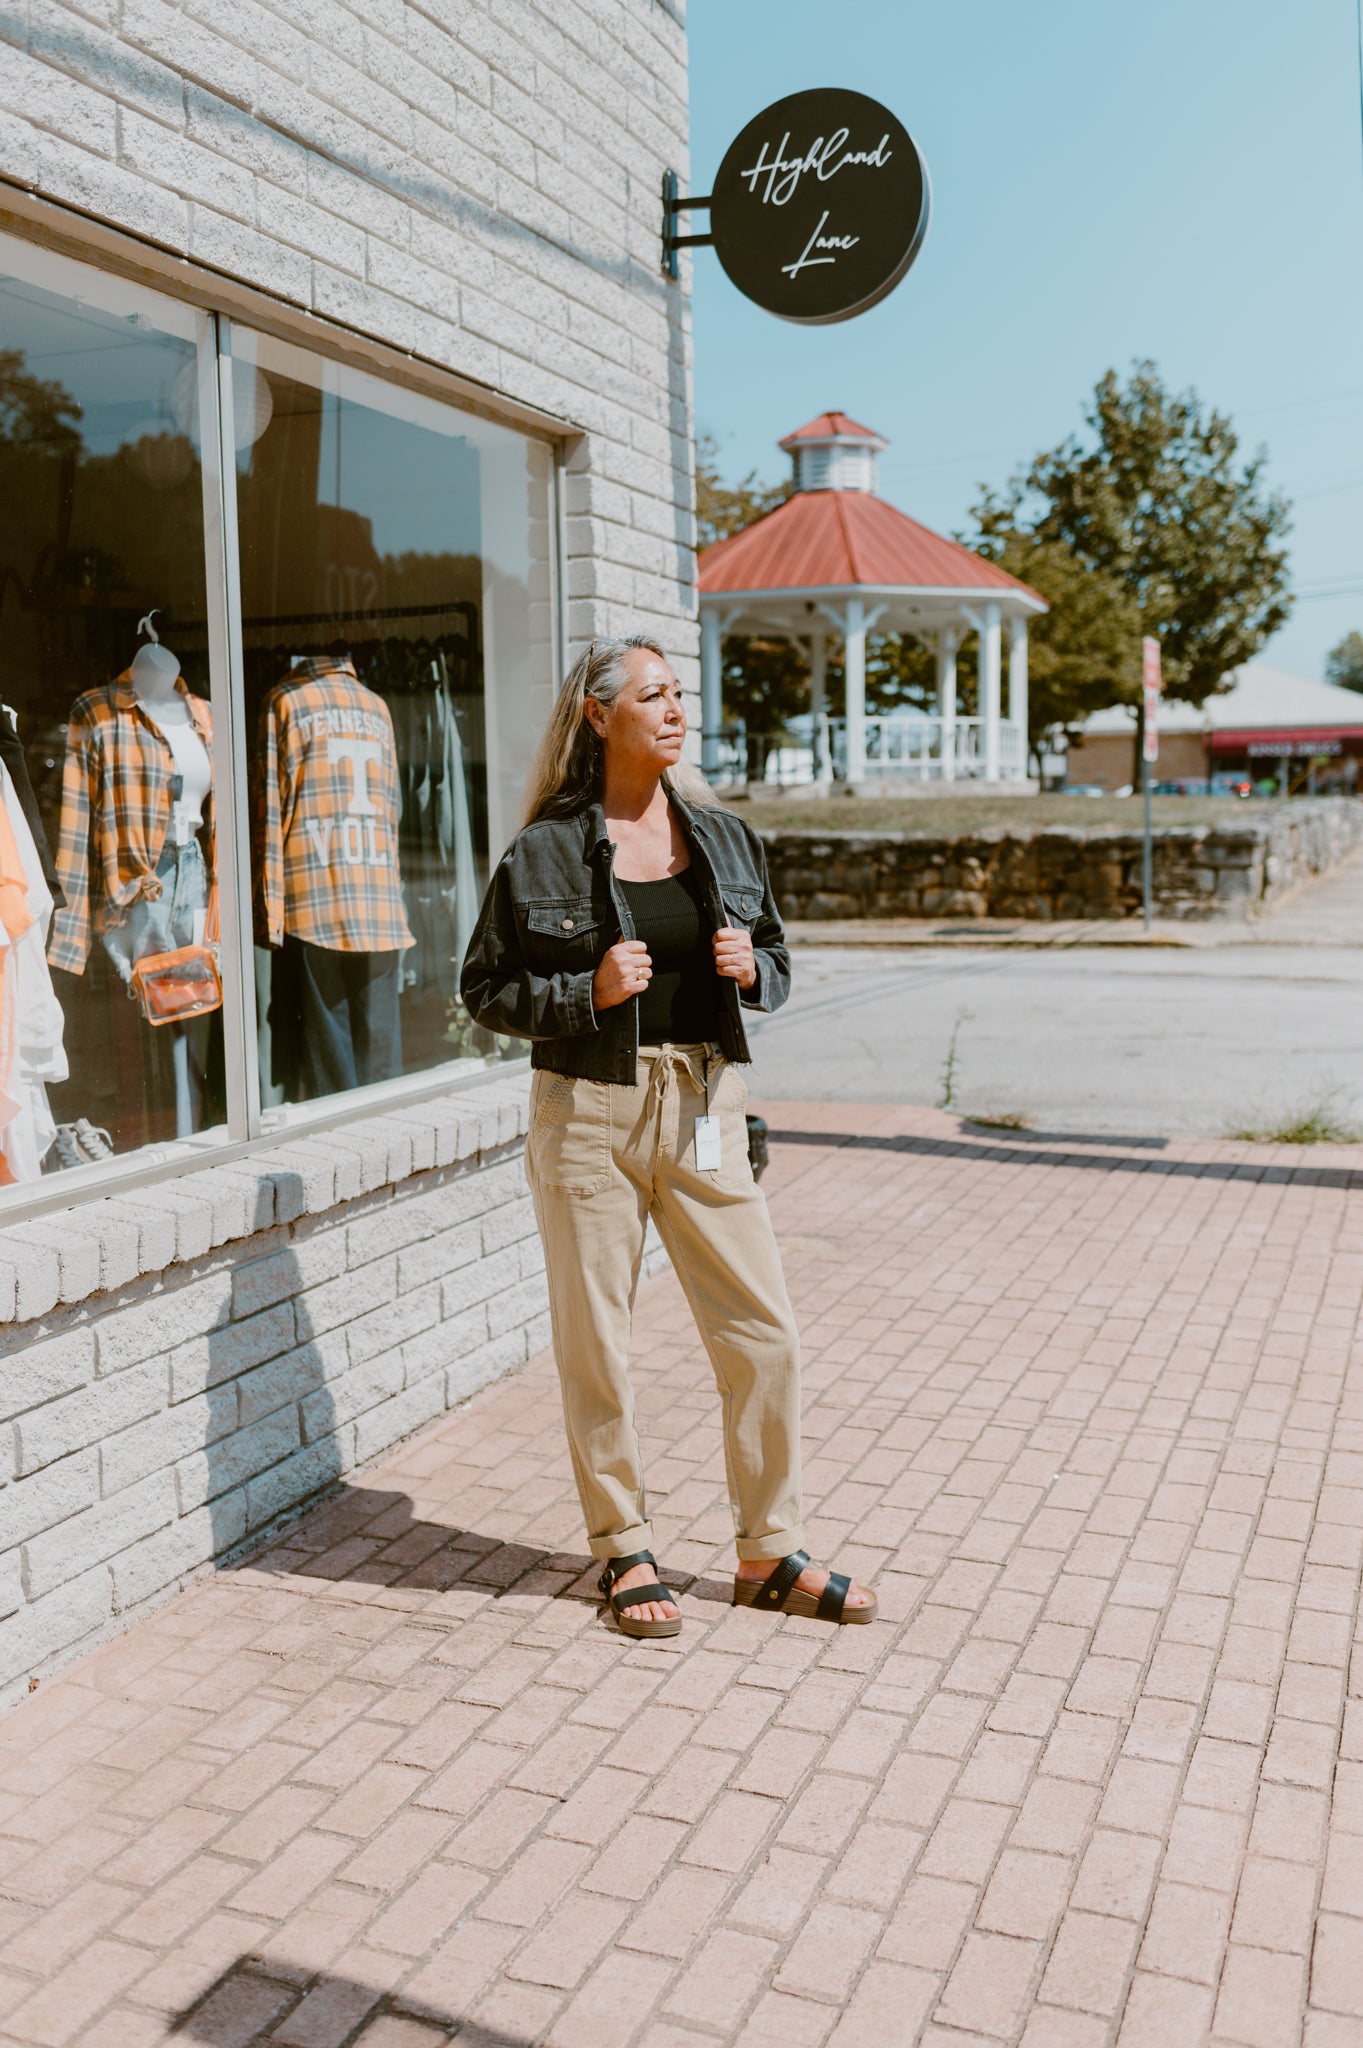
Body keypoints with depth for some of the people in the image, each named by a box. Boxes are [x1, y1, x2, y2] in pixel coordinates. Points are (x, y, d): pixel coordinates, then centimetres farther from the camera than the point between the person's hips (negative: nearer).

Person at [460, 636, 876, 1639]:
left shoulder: (725, 837, 8)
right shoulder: (545, 853, -3)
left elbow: (776, 965, 17)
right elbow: (486, 985, 1)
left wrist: (751, 967, -6)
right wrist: (589, 992, -14)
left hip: (705, 1111, 3)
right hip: (589, 1113, -3)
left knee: (765, 1336, 4)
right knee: (595, 1345, 5)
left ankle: (770, 1554, 21)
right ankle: (625, 1550, 25)